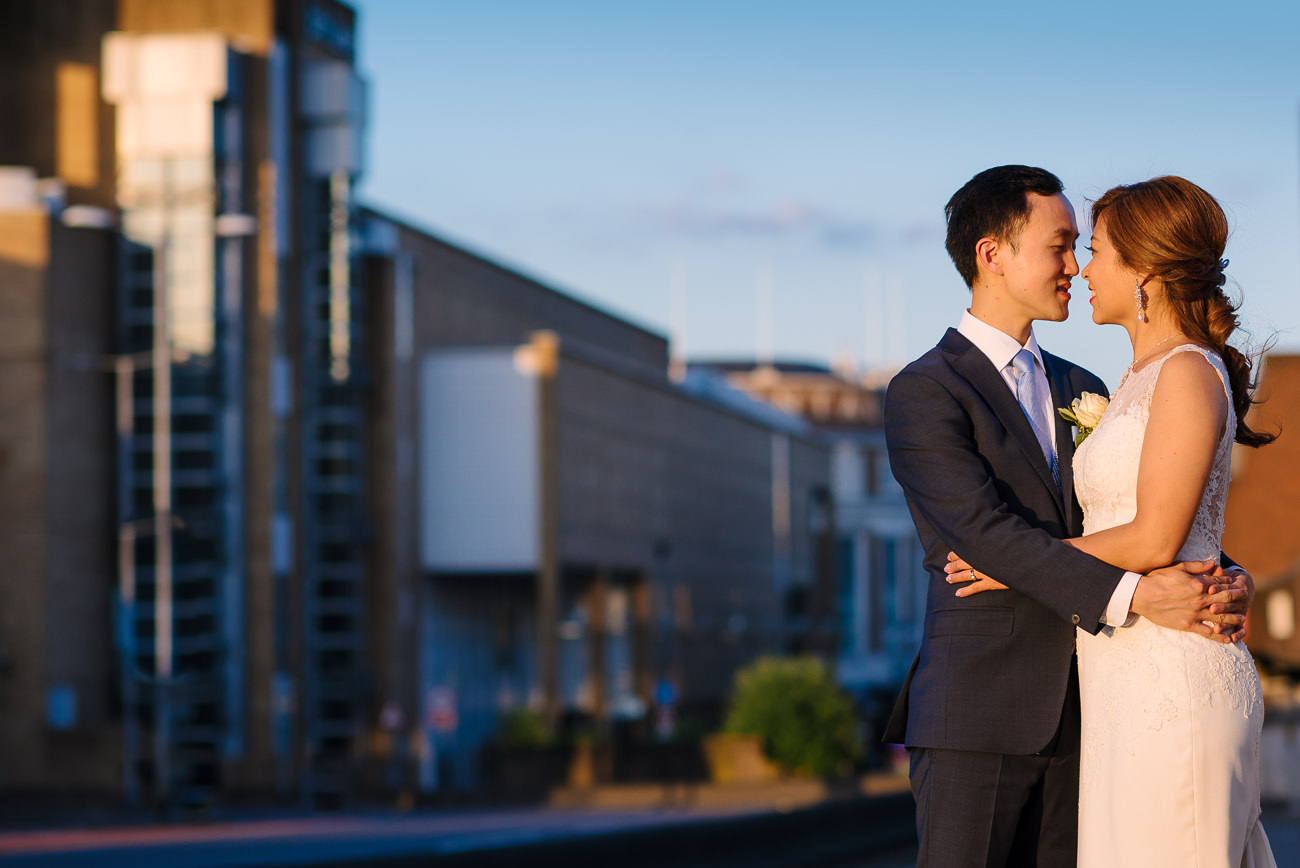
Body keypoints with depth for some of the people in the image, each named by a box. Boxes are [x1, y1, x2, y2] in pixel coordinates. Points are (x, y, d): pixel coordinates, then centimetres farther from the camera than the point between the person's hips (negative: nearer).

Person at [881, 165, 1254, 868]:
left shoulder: (1082, 390, 19)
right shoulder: (923, 394, -4)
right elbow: (988, 531, -16)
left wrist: (1224, 583, -8)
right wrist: (1130, 594, -24)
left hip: (1075, 721, 6)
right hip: (975, 720, -6)